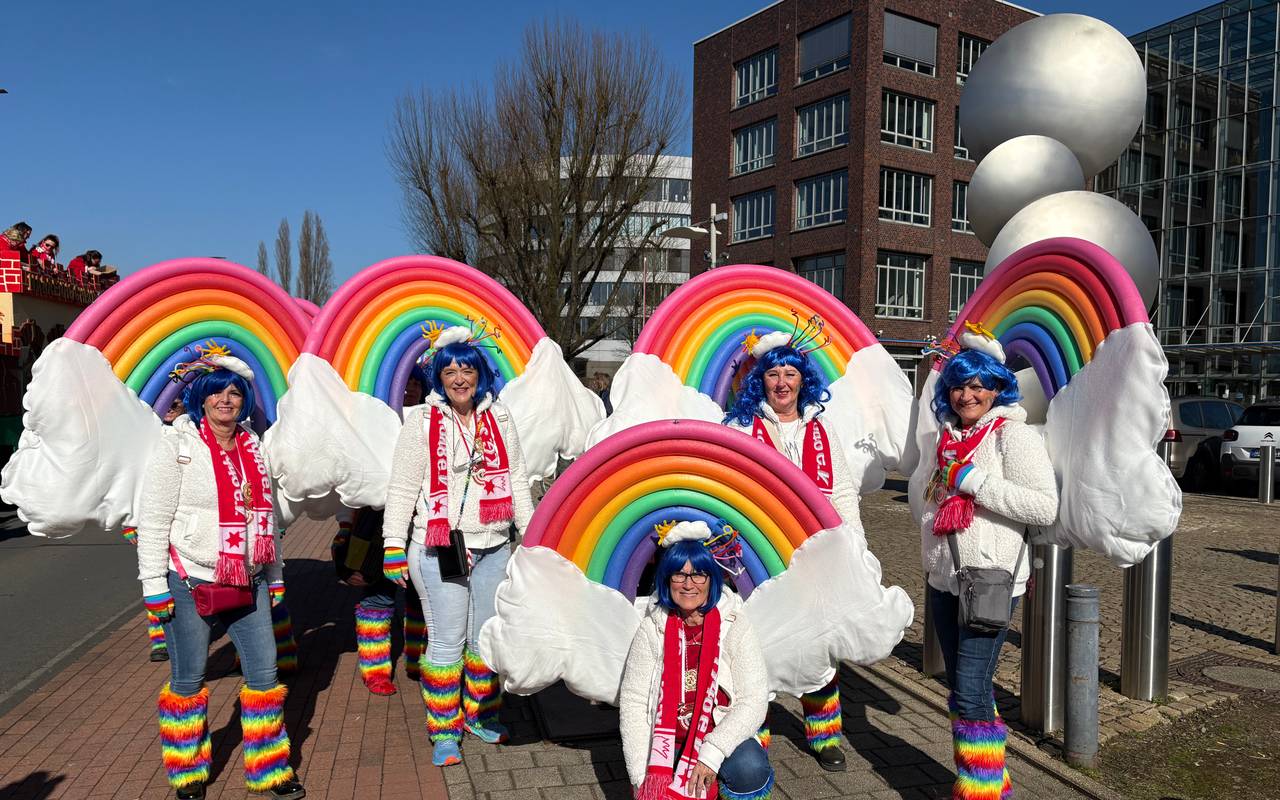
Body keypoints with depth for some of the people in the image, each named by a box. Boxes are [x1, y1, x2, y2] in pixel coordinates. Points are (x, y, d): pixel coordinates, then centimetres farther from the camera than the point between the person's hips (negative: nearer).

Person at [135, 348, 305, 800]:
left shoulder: (252, 447, 10)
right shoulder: (178, 446, -6)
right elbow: (153, 520, -8)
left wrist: (275, 575, 16)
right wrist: (154, 585, -12)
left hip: (247, 583, 5)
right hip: (190, 583, -5)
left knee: (264, 672, 6)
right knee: (188, 678, 7)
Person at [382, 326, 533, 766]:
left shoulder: (499, 417, 7)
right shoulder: (422, 421, -3)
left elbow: (517, 481, 12)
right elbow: (402, 489, -3)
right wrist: (393, 546, -8)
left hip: (493, 548, 4)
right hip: (438, 550, -4)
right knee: (448, 642, 1)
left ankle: (481, 716, 33)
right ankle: (444, 732, 18)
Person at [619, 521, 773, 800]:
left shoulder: (735, 626, -6)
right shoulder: (653, 629, -3)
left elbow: (753, 701, -12)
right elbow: (633, 702, -5)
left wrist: (711, 753, -24)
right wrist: (642, 775, -14)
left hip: (722, 737, 0)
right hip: (666, 742, 1)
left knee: (750, 769, -30)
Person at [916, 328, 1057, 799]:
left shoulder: (1013, 436, -10)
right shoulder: (949, 437, 12)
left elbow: (1046, 507, -20)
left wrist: (976, 481, -21)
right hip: (944, 580, 8)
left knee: (970, 694, -8)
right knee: (963, 690, 16)